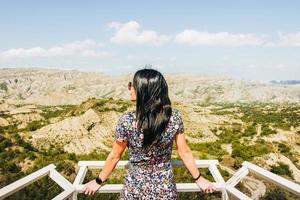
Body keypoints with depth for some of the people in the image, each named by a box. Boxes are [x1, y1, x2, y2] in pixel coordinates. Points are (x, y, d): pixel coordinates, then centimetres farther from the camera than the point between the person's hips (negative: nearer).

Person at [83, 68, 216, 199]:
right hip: (166, 189, 2)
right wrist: (199, 179, 8)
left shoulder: (127, 121, -23)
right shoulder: (175, 117, -17)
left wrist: (98, 181, 6)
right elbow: (184, 152, -7)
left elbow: (114, 156, -11)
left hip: (135, 189, -1)